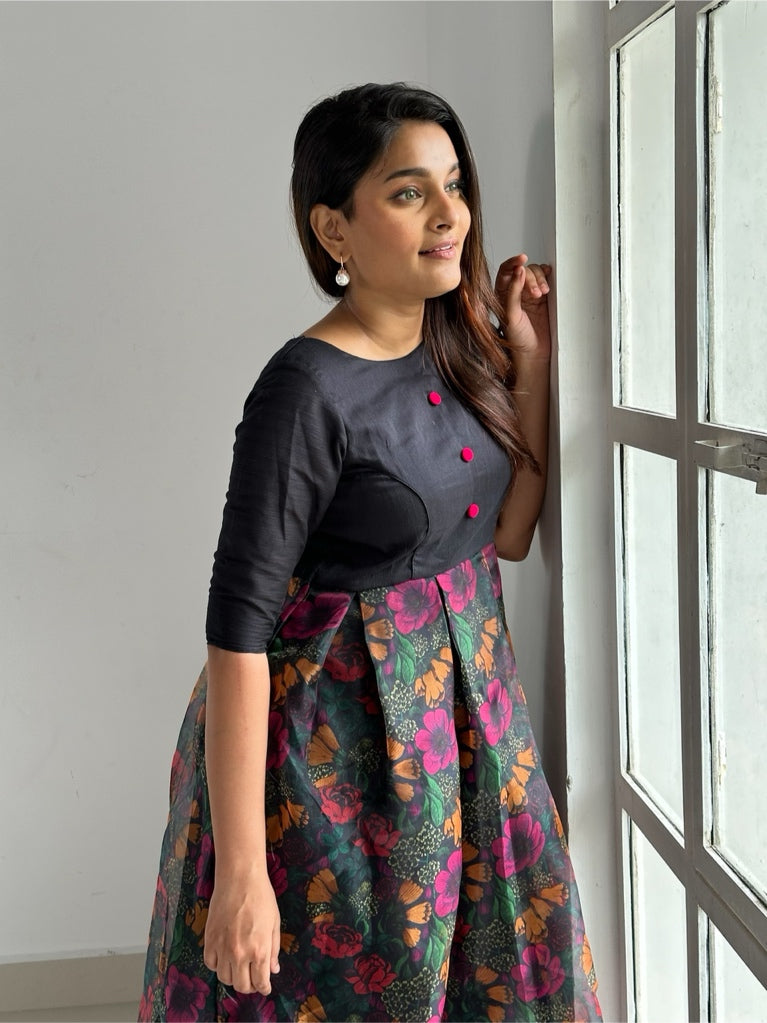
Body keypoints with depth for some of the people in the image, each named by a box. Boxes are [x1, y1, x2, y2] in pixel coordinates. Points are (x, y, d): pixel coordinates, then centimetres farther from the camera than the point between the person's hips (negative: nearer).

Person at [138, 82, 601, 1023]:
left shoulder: (456, 351, 0)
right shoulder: (306, 392, -22)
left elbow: (507, 534, 10)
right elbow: (238, 629, -23)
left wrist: (530, 361, 0)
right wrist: (241, 872, -23)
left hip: (463, 700, 7)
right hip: (340, 730, -7)